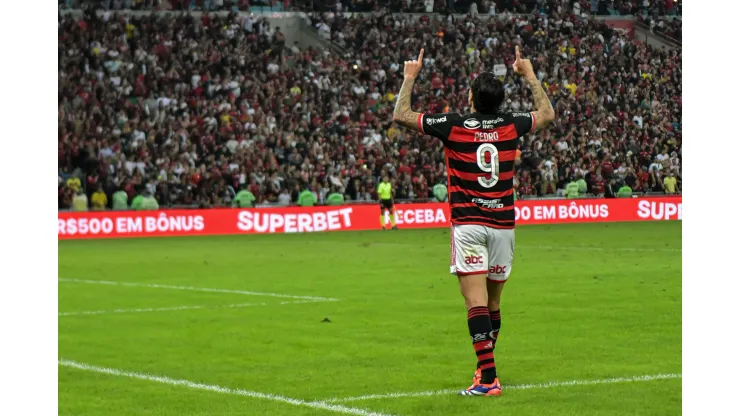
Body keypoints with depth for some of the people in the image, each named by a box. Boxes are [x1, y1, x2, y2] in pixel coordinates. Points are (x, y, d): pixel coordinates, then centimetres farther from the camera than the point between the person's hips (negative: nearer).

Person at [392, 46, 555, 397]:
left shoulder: (454, 125, -5)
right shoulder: (510, 125, 3)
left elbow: (401, 115, 2)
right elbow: (547, 113, 24)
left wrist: (409, 77, 14)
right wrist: (529, 75, 32)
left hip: (468, 224, -3)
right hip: (503, 224, 3)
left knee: (476, 301, -10)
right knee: (492, 303, 15)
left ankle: (488, 377, -19)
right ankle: (485, 366, 27)